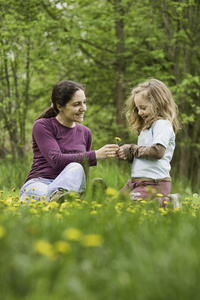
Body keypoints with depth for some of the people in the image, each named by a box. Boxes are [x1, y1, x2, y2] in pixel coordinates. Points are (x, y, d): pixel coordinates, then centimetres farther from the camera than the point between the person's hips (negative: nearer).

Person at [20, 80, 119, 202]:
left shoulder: (85, 133, 19)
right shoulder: (42, 126, 0)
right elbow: (56, 160, -15)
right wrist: (95, 155, -19)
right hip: (38, 184, -4)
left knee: (76, 168, -35)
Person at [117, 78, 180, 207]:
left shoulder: (163, 124, -8)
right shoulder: (147, 126, 21)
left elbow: (158, 152, -22)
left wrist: (132, 150, -11)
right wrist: (126, 154, 0)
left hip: (154, 183, -10)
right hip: (137, 181, 10)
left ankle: (167, 202, -7)